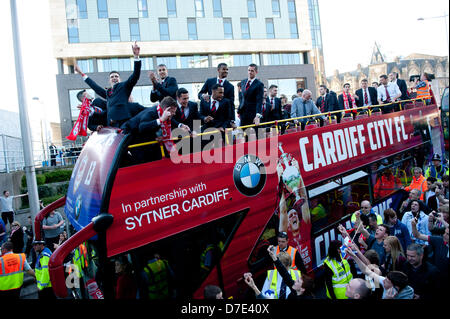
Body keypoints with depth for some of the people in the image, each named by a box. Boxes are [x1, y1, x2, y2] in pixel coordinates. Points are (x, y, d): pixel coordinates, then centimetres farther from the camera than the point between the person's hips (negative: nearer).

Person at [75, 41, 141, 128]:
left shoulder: (124, 86, 13)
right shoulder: (107, 93, 29)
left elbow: (135, 76, 1)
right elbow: (95, 86, 43)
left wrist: (136, 57, -10)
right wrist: (82, 74, 54)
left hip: (124, 120, -5)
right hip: (111, 124, 5)